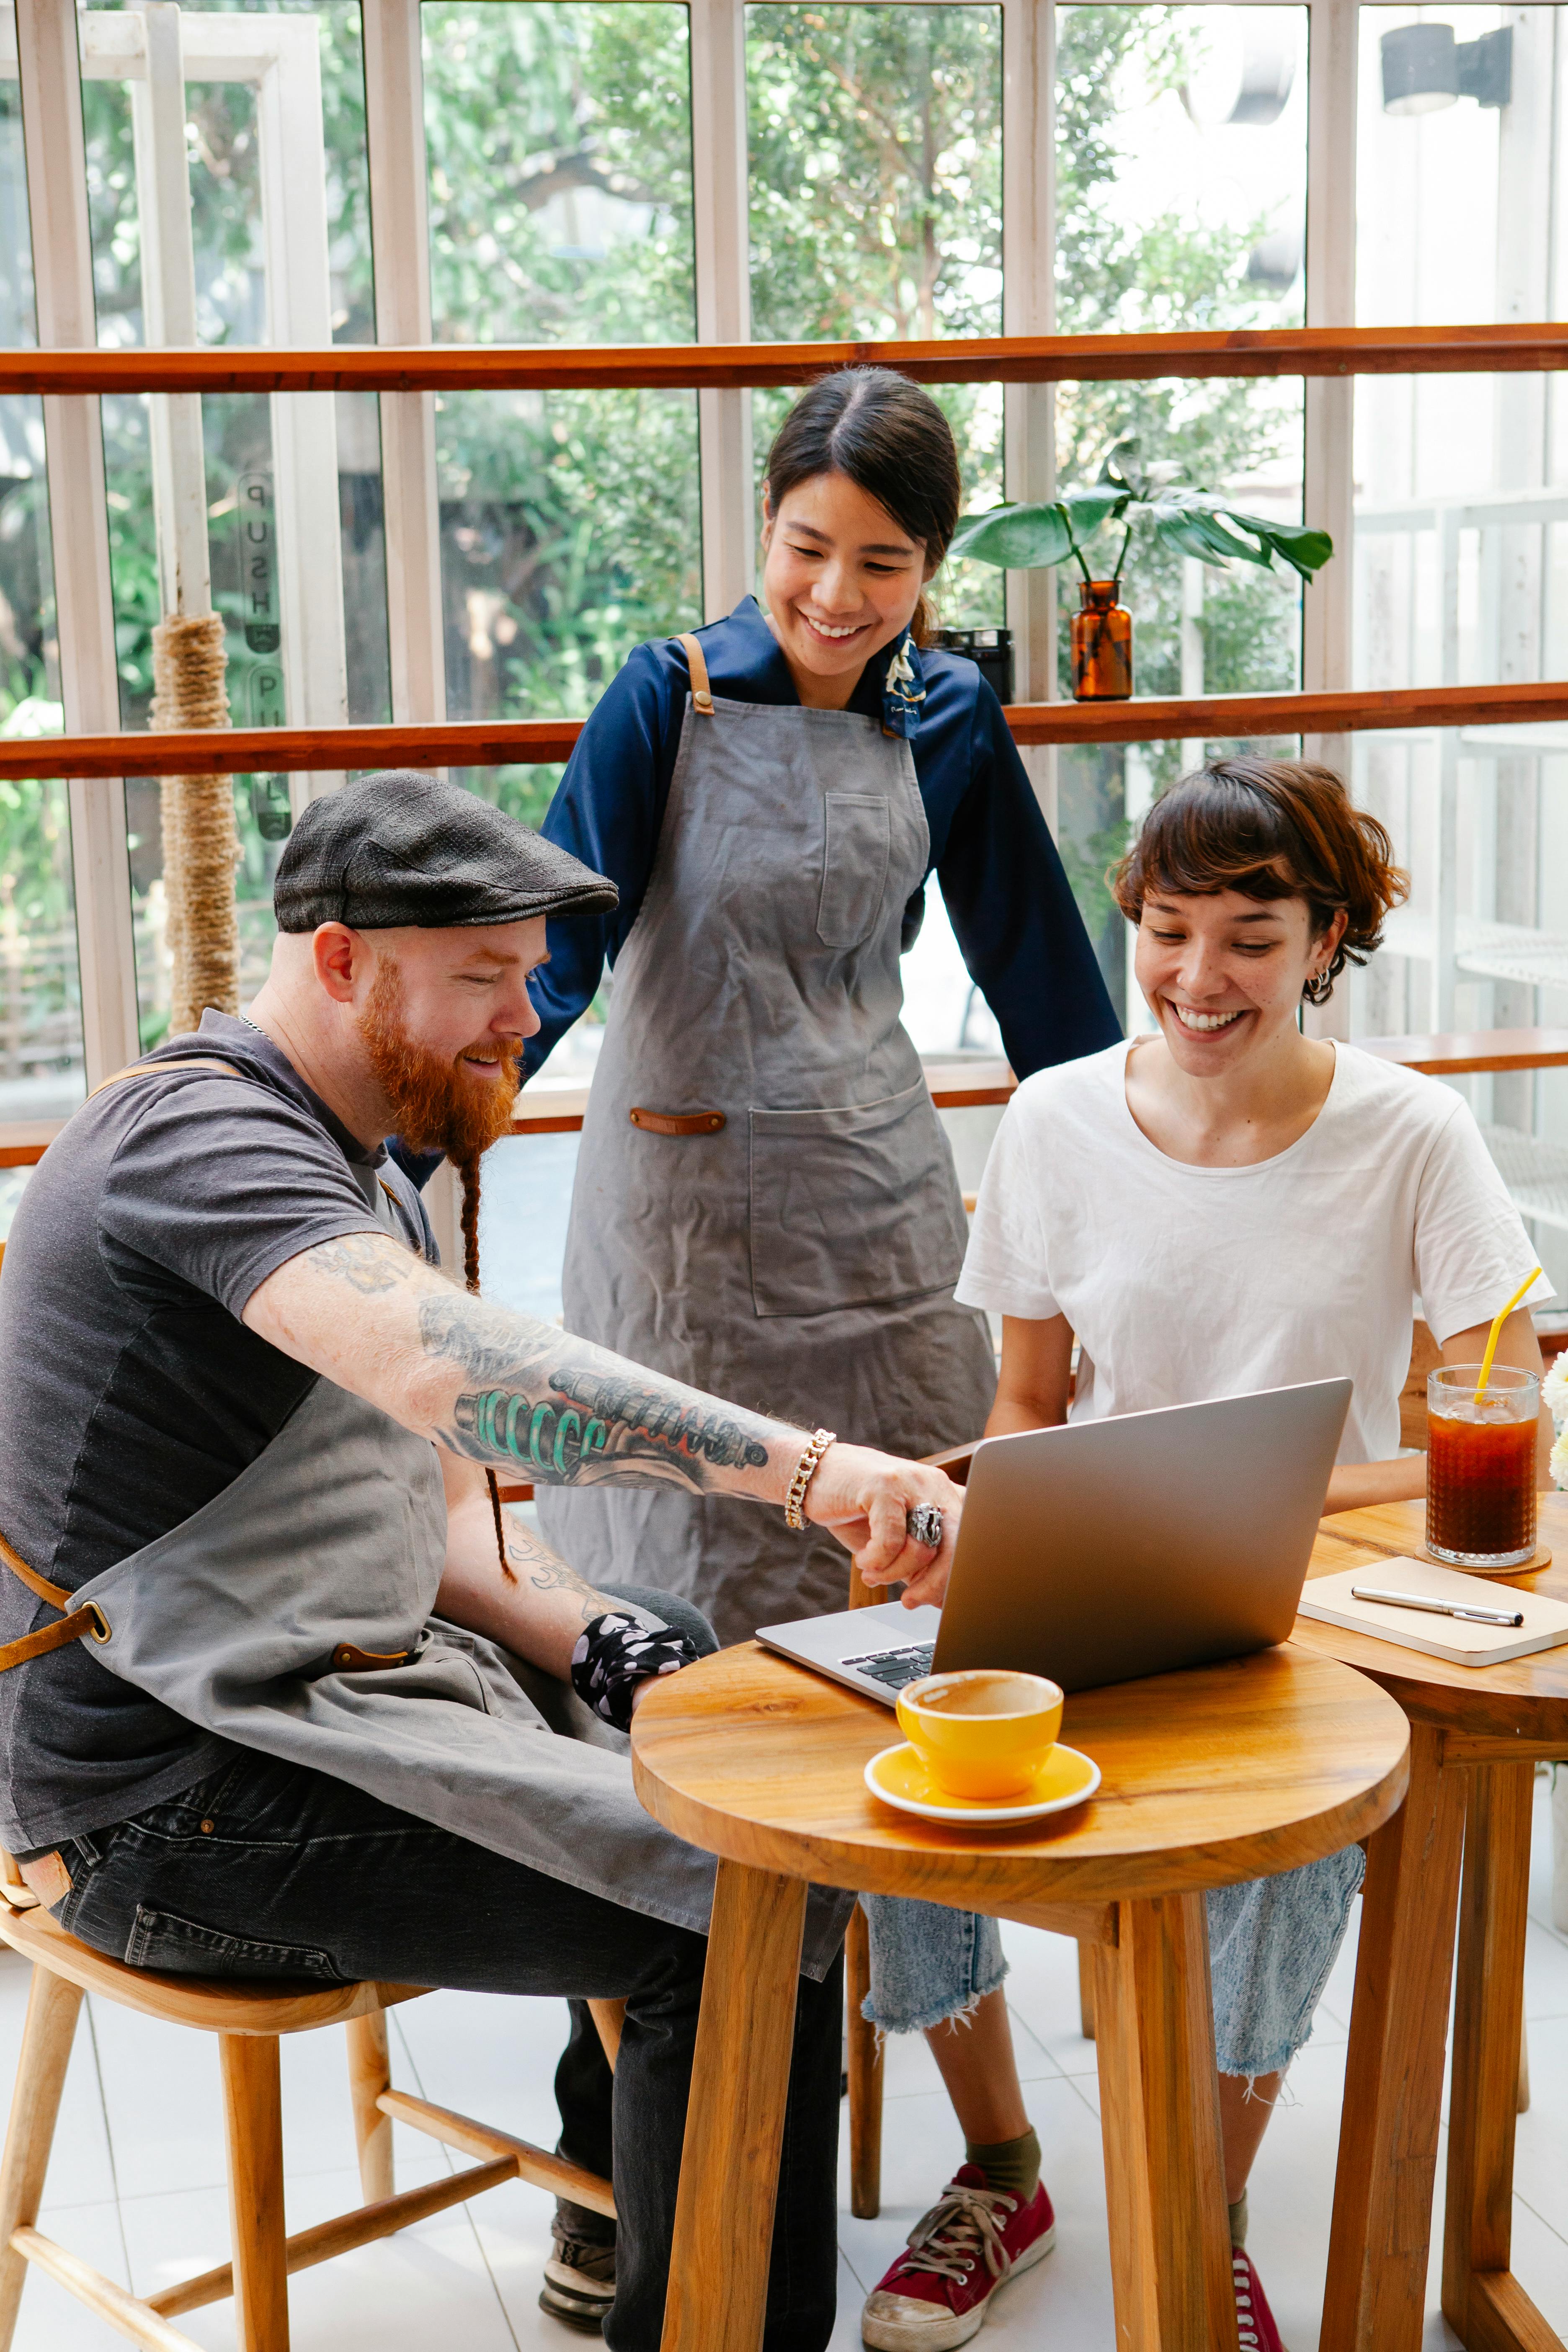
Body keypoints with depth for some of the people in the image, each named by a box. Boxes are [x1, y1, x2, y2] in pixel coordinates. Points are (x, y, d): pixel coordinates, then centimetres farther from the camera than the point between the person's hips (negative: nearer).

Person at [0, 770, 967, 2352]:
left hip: (340, 1694, 10)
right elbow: (436, 1363, -37)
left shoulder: (370, 1189, 17)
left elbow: (443, 1519, 16)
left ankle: (618, 2207, 25)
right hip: (182, 1806, -10)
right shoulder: (196, 1138, -17)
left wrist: (589, 1639, -4)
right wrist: (803, 1469, -45)